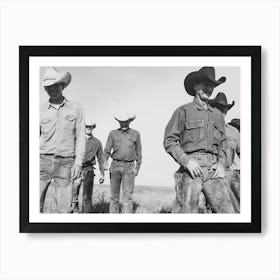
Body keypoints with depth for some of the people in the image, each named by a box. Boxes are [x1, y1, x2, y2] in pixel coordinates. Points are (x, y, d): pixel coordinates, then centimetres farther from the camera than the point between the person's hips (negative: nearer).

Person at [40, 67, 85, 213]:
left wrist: (78, 163, -10)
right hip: (43, 162, 1)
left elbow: (80, 138, 2)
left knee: (63, 210, -4)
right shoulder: (41, 111, 8)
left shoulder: (76, 108, 6)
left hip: (65, 164, -1)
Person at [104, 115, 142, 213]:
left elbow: (138, 152, 13)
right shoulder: (113, 134, 7)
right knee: (114, 195, 4)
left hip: (129, 167, -1)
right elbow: (107, 151, 6)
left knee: (128, 196, -9)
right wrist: (105, 162, -11)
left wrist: (137, 167, 11)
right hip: (115, 165, 1)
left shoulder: (135, 134, 8)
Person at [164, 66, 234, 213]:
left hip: (212, 170, 4)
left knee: (226, 211, -9)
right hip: (191, 168, -4)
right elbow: (169, 141, -1)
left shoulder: (217, 115, 21)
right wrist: (187, 161, -14)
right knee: (187, 211, -8)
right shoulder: (183, 111, 6)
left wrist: (221, 163, 3)